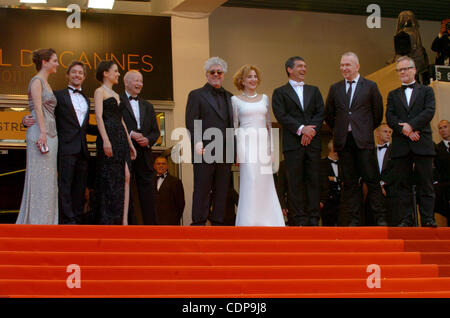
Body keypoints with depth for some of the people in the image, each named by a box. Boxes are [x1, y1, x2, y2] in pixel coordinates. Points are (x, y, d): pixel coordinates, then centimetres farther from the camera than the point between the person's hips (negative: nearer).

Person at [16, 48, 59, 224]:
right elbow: (38, 107, -14)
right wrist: (42, 132, -22)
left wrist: (48, 133, 15)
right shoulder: (36, 80, -4)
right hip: (40, 132, -9)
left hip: (50, 134, 9)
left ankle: (48, 221, 9)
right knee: (39, 176, -8)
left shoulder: (46, 83, 22)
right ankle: (36, 220, -6)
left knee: (49, 177, 7)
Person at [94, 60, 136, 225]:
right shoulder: (100, 91, 1)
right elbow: (99, 116, -10)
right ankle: (106, 220, -4)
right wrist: (105, 139, -22)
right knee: (109, 180, -8)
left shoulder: (116, 95, 25)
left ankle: (123, 221, -5)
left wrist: (130, 143, 18)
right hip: (109, 138, -8)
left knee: (126, 178, -2)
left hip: (121, 138, 8)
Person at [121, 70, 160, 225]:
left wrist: (148, 140, -3)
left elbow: (156, 131, 17)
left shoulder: (147, 106, 21)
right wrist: (130, 134, -16)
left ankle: (151, 225, 5)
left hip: (144, 155, 5)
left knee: (147, 193, 4)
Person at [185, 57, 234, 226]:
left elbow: (233, 124, 19)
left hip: (225, 153, 5)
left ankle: (218, 223, 10)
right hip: (204, 153, -4)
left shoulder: (229, 97, 20)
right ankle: (198, 224, 2)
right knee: (202, 191, -3)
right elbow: (191, 123, -3)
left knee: (222, 191, 5)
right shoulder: (196, 95, 6)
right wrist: (197, 142, -19)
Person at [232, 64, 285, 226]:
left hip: (263, 143, 3)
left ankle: (266, 221, 6)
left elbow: (269, 123, 15)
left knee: (265, 181, 0)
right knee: (249, 180, -10)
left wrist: (271, 147, 8)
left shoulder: (264, 98, 15)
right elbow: (234, 127, 3)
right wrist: (235, 151, -5)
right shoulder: (235, 100, 6)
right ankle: (249, 221, -6)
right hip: (246, 142, -3)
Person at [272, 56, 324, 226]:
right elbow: (281, 116, -5)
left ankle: (314, 218, 5)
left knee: (314, 180, 1)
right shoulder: (280, 92, 7)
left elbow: (320, 112, 8)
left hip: (313, 142, 3)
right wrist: (301, 129, -14)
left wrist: (311, 130, -8)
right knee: (296, 182, -3)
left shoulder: (314, 90, 19)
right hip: (293, 144, -3)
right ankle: (300, 220, 0)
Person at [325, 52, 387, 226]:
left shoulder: (370, 86, 5)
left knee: (372, 179, -5)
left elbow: (378, 113, 9)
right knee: (349, 182, 3)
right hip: (343, 140, 3)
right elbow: (328, 114, 18)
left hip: (363, 140, -3)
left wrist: (367, 129, 10)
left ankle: (380, 218, 0)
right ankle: (354, 219, 6)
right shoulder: (335, 88, 12)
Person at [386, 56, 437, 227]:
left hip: (422, 143, -2)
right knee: (403, 184, 0)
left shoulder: (426, 91, 13)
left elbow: (429, 111, -2)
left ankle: (428, 219, -4)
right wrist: (404, 130, -11)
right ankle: (405, 219, 1)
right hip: (401, 145, 2)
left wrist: (411, 126, -14)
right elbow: (389, 117, 5)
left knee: (425, 183, -4)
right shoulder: (393, 95, 19)